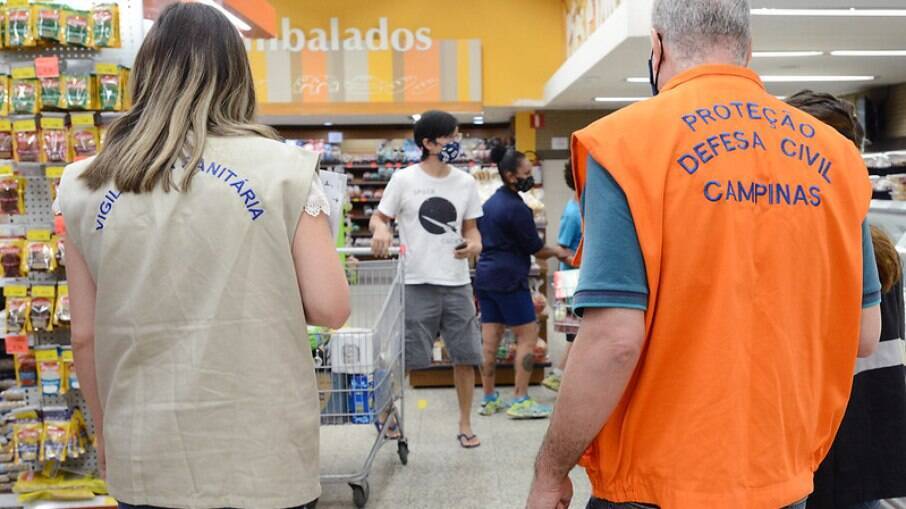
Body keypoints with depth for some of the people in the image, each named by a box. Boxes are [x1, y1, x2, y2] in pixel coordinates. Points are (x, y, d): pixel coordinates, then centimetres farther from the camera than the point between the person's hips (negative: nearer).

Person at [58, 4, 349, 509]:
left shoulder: (87, 186, 0)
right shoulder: (281, 166, -7)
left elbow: (85, 336, 3)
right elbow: (329, 308, -10)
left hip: (144, 457, 2)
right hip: (261, 453, -1)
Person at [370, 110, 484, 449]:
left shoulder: (466, 183, 8)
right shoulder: (404, 180, -1)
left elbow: (471, 228, 15)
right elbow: (379, 217, 6)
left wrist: (474, 243, -7)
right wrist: (380, 230, -17)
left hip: (457, 283, 3)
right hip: (416, 283, -3)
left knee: (465, 357, 7)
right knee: (402, 357, 0)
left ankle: (465, 424, 22)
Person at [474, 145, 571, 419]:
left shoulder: (490, 202, 13)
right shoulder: (517, 208, -14)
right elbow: (535, 248, -7)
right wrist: (558, 252, 10)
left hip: (485, 276, 9)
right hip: (509, 279, -9)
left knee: (490, 339, 9)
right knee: (528, 335, -1)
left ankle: (489, 399, 15)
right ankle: (520, 400, -1)